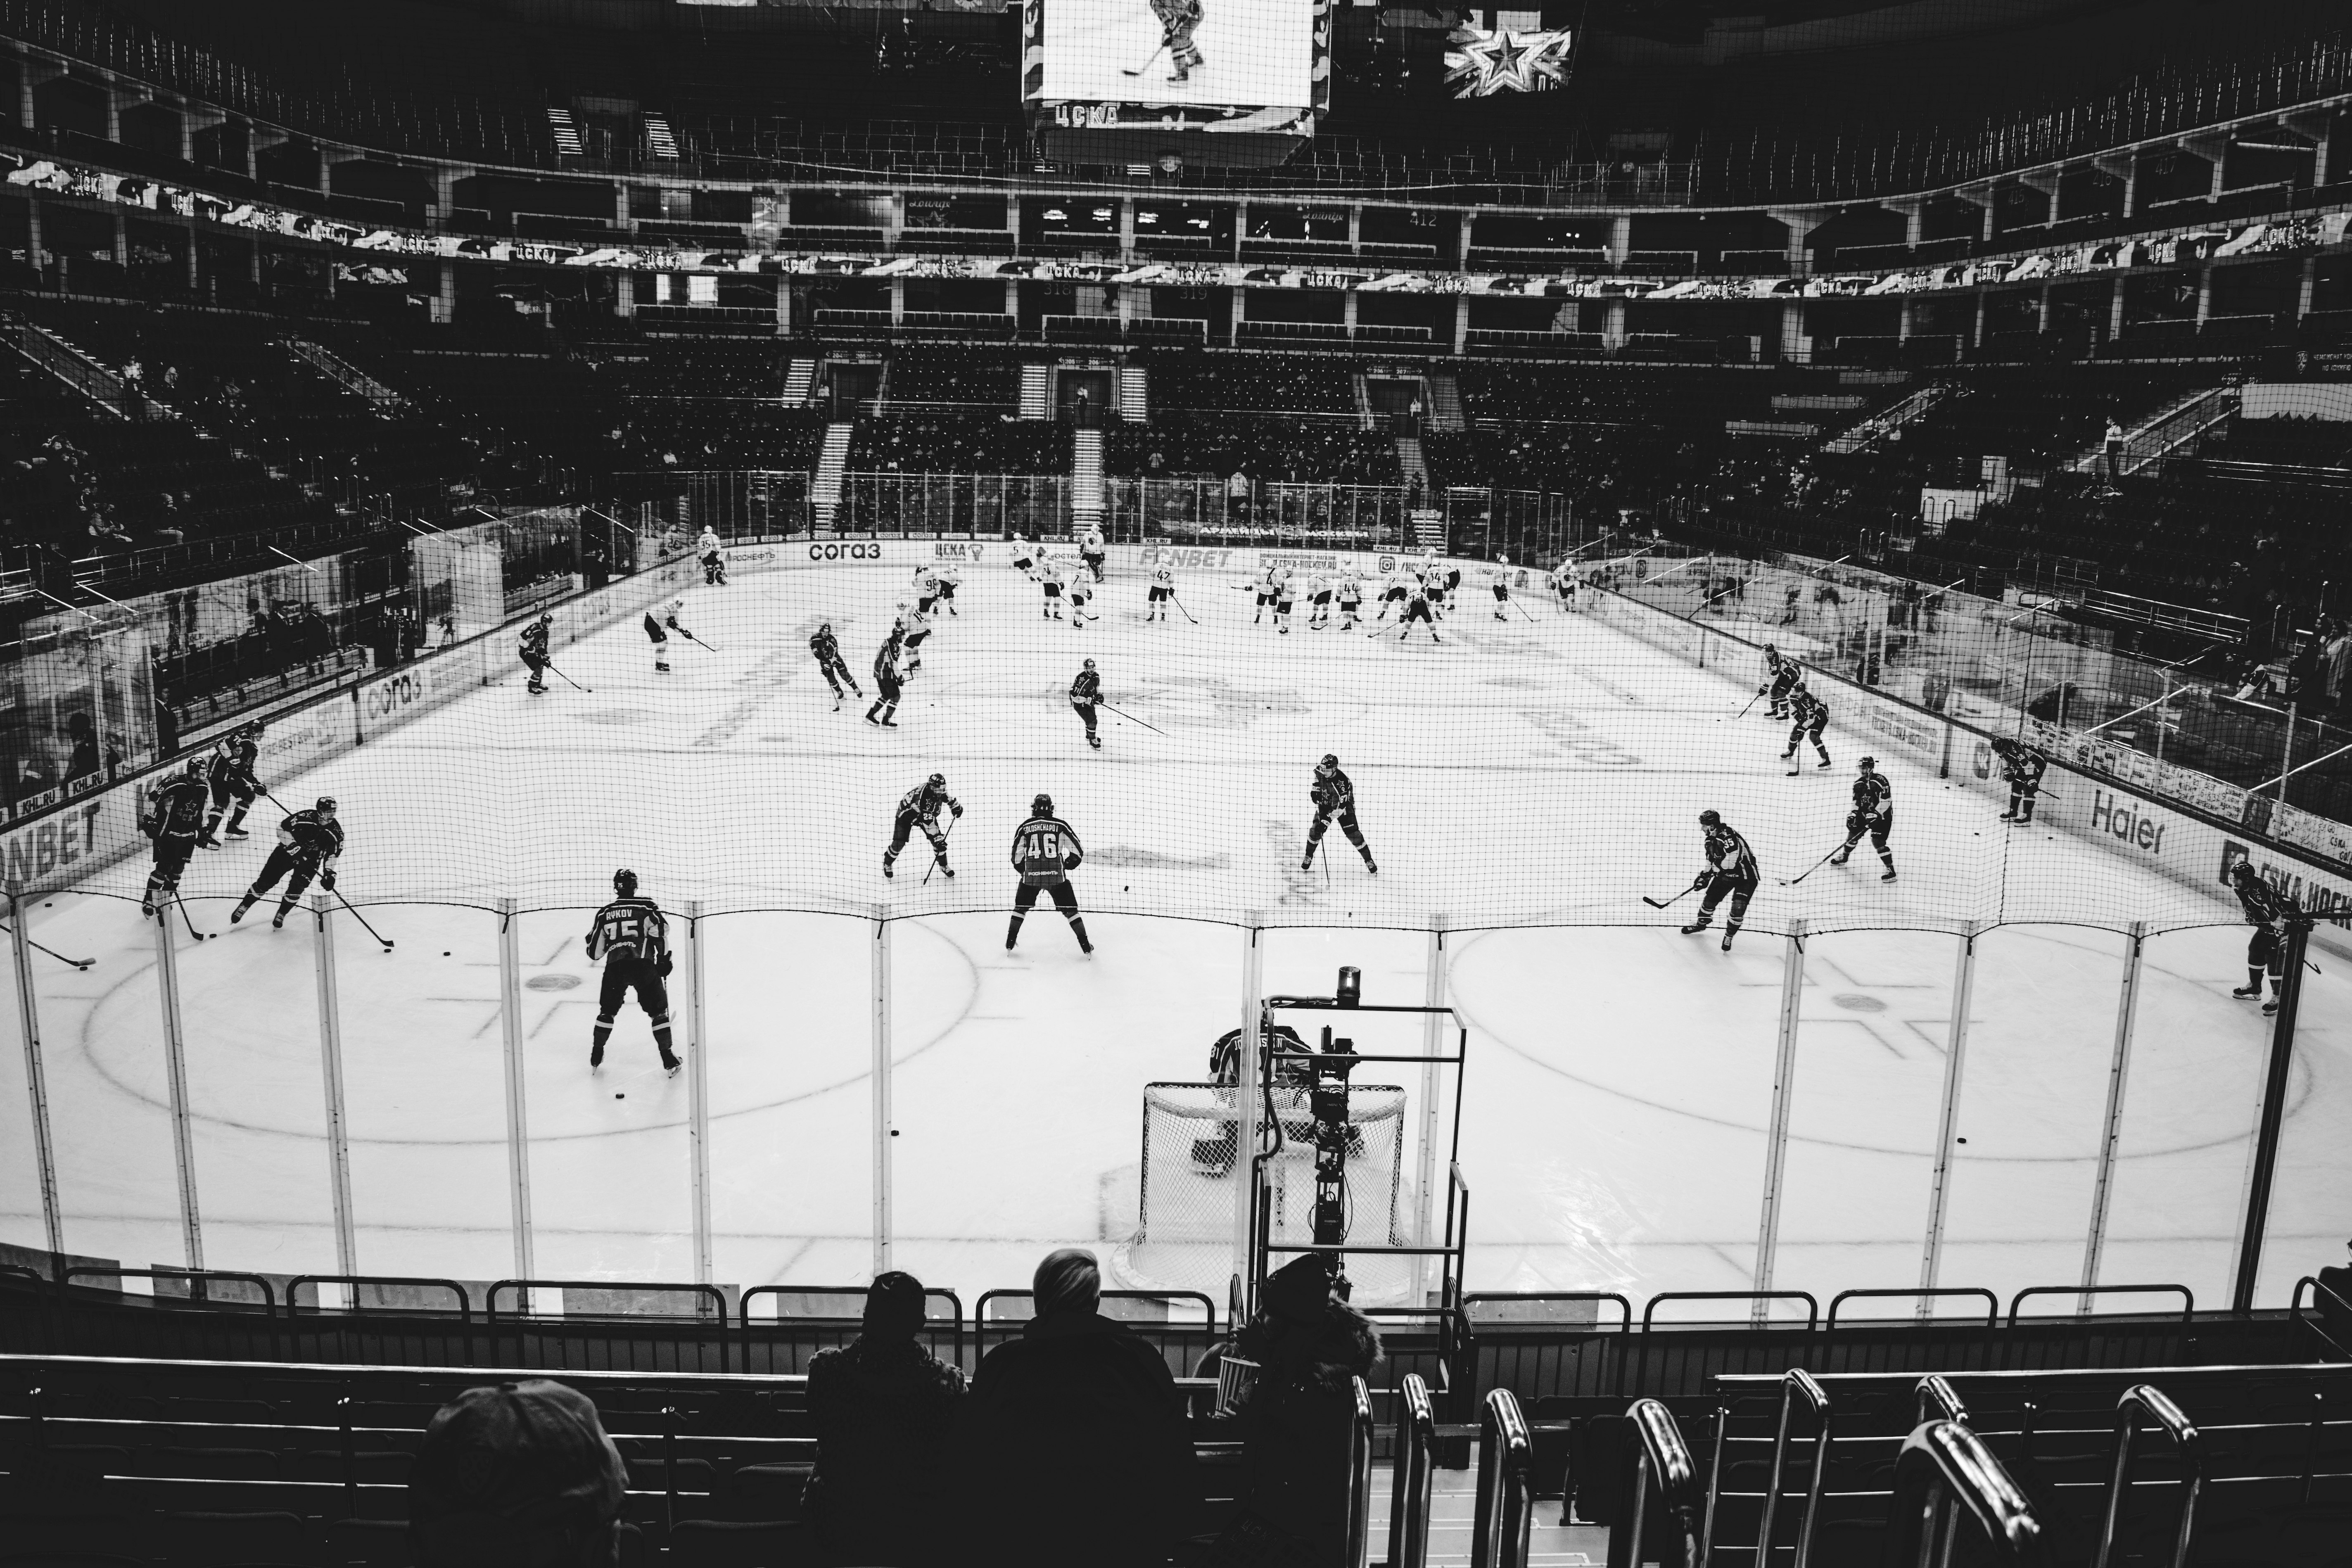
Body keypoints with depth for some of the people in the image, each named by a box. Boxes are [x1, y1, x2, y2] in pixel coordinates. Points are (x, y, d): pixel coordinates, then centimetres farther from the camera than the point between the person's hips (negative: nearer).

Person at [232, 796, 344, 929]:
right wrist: (293, 847, -26)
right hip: (288, 851, -1)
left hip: (311, 860, 2)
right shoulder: (306, 817, -24)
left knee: (297, 886, -16)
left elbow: (332, 854, -6)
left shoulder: (336, 831, -15)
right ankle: (243, 907, 17)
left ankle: (281, 914, 4)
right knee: (266, 881, -1)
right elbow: (282, 829, -17)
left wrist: (329, 873, -14)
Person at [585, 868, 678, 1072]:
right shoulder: (647, 907, 4)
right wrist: (664, 960, 0)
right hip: (644, 965, -3)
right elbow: (660, 933, -10)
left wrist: (591, 939, 39)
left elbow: (595, 953, 17)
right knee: (659, 1011, 9)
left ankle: (596, 1057, 29)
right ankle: (668, 1060, 7)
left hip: (614, 968, 3)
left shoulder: (604, 913, 14)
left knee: (608, 1011, 23)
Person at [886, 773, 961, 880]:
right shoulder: (923, 796, -43)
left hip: (926, 814, 6)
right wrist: (937, 839, -41)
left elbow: (948, 798, 7)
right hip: (906, 813, -6)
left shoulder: (939, 789, -21)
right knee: (899, 843, -11)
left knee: (939, 839, -5)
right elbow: (929, 823, -42)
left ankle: (943, 865, 14)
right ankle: (887, 864, 17)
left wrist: (957, 807, 11)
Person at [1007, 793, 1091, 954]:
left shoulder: (1024, 827, 4)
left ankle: (1010, 942, 24)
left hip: (1031, 876, 1)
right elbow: (1077, 852, 3)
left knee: (1021, 907, 23)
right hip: (1057, 875, -1)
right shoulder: (1060, 826, 1)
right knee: (1070, 910, 10)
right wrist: (1068, 866, 22)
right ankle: (1085, 945, 9)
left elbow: (1017, 857, 7)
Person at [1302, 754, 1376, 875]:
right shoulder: (1320, 771, -20)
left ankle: (1368, 860, 5)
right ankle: (1308, 857, 13)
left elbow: (1340, 807, -36)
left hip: (1343, 806, -4)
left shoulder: (1343, 783, -37)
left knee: (1353, 833, -10)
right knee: (1316, 829, -8)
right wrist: (1315, 789, -1)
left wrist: (1327, 821, -38)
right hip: (1325, 804, 4)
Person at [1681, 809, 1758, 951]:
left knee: (1738, 908, -16)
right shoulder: (1711, 839, -2)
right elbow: (1712, 861, 15)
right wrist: (1704, 876, 8)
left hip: (1746, 876, -8)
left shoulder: (1728, 837, -32)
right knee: (1710, 899, 11)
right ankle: (1701, 923, 38)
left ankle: (1729, 935, 5)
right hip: (1726, 874, 8)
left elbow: (1729, 864, -36)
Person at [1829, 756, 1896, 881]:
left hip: (1882, 815, -7)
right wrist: (1853, 814, -3)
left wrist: (1875, 815, -28)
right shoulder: (1859, 783, 2)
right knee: (1853, 833, 10)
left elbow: (1886, 802, -24)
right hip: (1865, 813, 7)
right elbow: (1856, 801, 11)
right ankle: (1843, 857, 37)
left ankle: (1891, 870, -10)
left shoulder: (1880, 781, -22)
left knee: (1877, 841, -18)